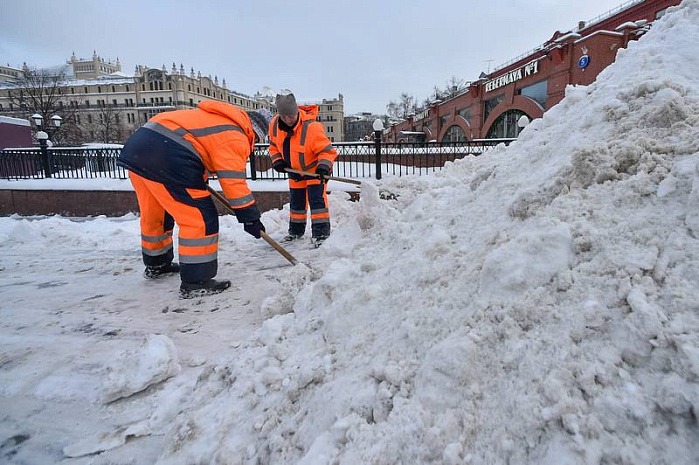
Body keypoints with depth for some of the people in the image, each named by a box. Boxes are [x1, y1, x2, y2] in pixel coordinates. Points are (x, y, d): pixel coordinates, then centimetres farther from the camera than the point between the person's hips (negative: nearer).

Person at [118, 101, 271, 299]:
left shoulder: (216, 119, 25)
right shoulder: (235, 137, -3)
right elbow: (233, 182, -10)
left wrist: (198, 181, 38)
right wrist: (250, 217, -5)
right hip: (165, 158, -10)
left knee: (155, 214, 24)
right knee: (200, 218, -5)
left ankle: (156, 264, 43)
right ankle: (195, 282, -1)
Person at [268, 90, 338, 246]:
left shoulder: (311, 127, -31)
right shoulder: (275, 124, -13)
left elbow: (327, 150, -27)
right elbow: (273, 145, 5)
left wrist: (324, 165, -42)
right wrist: (277, 160, -9)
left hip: (314, 168, -6)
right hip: (294, 169, 6)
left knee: (316, 197, -14)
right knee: (296, 200, 14)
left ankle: (321, 232, -6)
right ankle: (296, 230, 29)